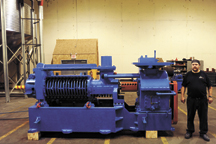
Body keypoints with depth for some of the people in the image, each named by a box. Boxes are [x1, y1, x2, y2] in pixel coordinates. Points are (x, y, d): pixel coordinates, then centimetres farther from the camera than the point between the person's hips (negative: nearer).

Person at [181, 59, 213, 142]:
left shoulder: (204, 74, 6)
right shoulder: (188, 75, 6)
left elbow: (209, 86, 8)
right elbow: (183, 86, 8)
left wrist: (210, 96, 0)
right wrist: (182, 96, 0)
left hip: (202, 99, 0)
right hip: (191, 100, 0)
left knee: (203, 117, 6)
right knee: (190, 116, 9)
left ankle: (203, 133, 19)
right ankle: (189, 131, 23)